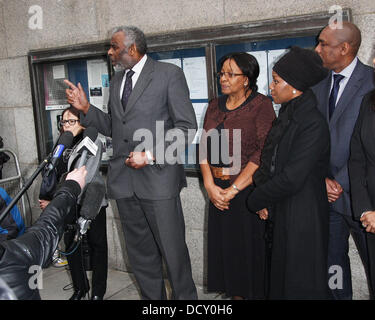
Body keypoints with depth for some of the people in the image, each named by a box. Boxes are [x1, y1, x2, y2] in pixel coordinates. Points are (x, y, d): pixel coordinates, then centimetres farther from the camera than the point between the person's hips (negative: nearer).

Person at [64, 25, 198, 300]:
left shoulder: (169, 74, -3)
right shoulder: (117, 81, 16)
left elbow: (186, 127, -8)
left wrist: (150, 155, -15)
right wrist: (86, 108, 6)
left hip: (158, 177, -6)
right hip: (124, 181, 6)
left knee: (173, 251, 2)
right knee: (141, 255, 14)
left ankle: (186, 297, 23)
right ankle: (153, 299, 31)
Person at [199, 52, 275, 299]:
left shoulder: (261, 105, -6)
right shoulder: (215, 106, 12)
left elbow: (264, 152, -15)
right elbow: (204, 147, 7)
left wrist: (234, 189, -17)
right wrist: (210, 186, -7)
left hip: (249, 189, -6)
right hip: (218, 189, 6)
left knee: (252, 249, 3)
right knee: (225, 248, 12)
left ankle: (257, 293, 21)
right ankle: (236, 294, 28)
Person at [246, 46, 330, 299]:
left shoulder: (313, 124, -21)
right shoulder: (287, 116, 7)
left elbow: (291, 179, -23)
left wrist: (256, 200, -10)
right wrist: (263, 199, -1)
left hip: (302, 219, -8)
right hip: (281, 213, 8)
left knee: (300, 283, 7)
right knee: (280, 277, 20)